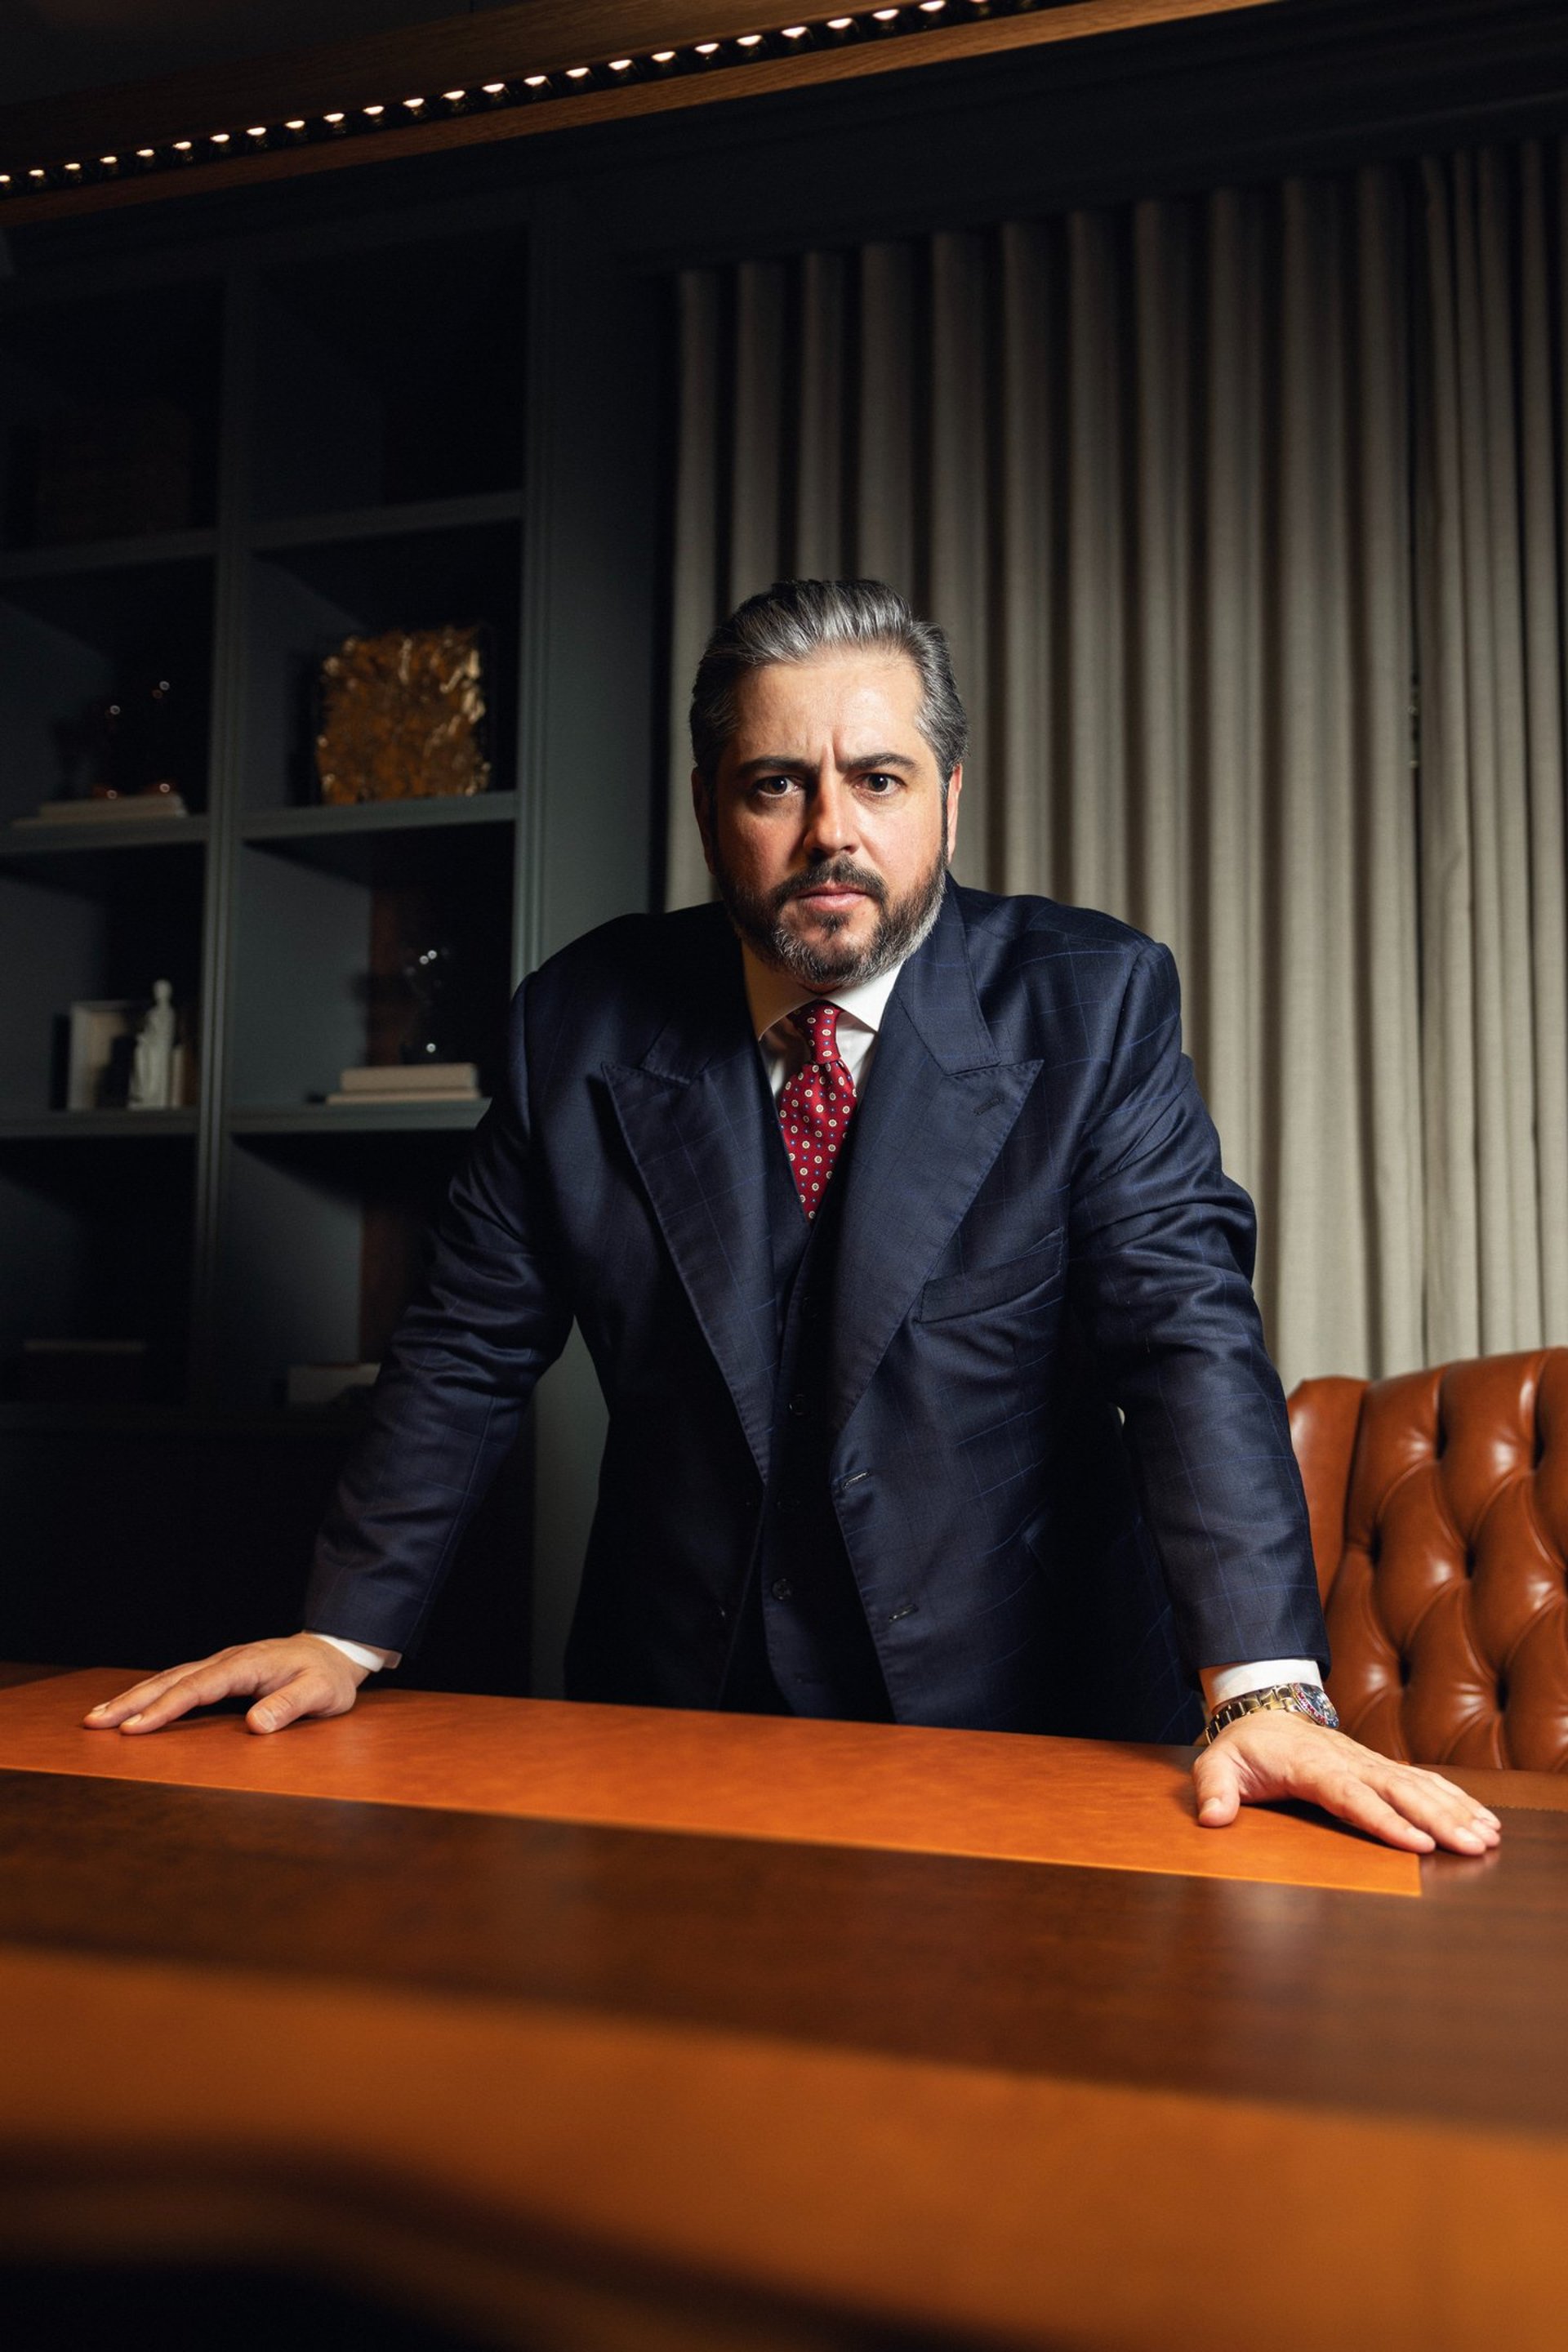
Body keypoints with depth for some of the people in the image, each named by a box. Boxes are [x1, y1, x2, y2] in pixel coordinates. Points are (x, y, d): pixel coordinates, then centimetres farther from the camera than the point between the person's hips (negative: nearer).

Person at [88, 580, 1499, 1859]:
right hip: (675, 1702, 1)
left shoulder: (1093, 1004, -6)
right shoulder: (583, 1023, -1)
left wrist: (1264, 1688, -26)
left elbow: (1187, 1328, -14)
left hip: (1020, 1714, 0)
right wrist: (348, 1632, -4)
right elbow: (473, 1347, 3)